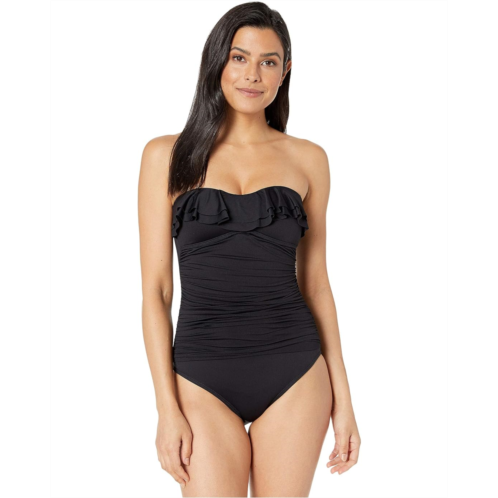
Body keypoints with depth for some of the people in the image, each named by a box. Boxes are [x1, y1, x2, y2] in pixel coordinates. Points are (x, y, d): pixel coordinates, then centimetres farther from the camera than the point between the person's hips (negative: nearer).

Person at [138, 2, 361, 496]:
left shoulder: (307, 159, 5)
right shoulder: (168, 156, 1)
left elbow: (315, 283, 9)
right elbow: (155, 290, -1)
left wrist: (342, 396, 6)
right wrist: (167, 409, -5)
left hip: (294, 377, 2)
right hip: (203, 380, -1)